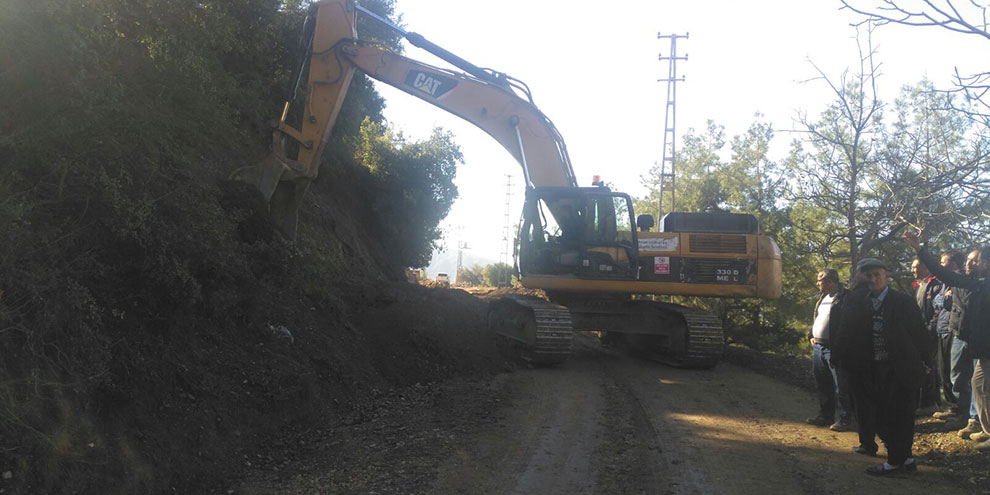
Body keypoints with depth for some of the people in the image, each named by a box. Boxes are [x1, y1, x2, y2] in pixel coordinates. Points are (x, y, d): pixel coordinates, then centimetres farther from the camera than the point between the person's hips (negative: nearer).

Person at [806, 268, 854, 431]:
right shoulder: (823, 297, 17)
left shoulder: (846, 297, -11)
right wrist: (812, 335, 16)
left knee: (840, 386, -4)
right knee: (822, 385, 16)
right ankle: (825, 416, 27)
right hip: (818, 346, 9)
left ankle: (843, 419, 3)